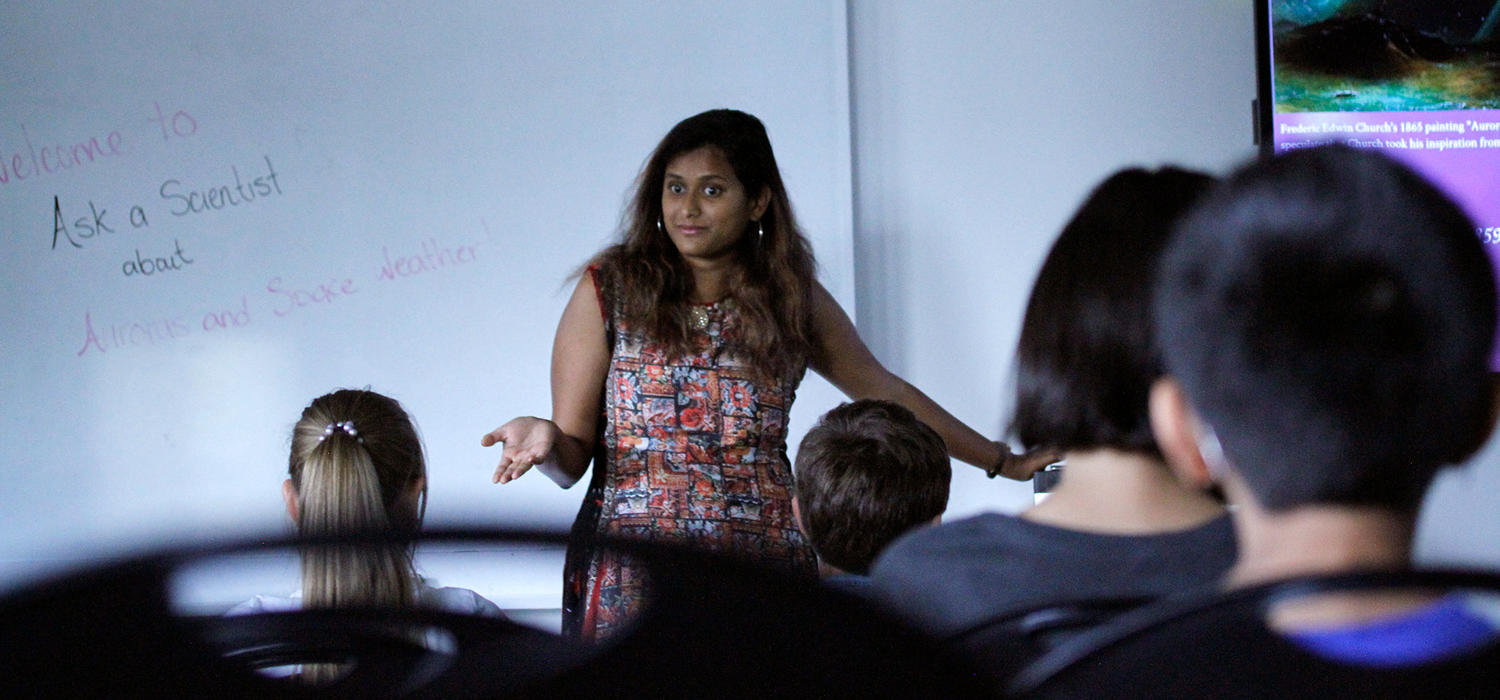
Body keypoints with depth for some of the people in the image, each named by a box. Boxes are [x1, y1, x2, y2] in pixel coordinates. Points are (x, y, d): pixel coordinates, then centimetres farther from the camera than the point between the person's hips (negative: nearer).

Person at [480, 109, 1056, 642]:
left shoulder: (792, 297, 9)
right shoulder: (610, 290, 3)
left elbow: (882, 391, 22)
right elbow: (572, 459, 2)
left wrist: (1002, 462, 26)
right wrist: (547, 442, -22)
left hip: (764, 574, 2)